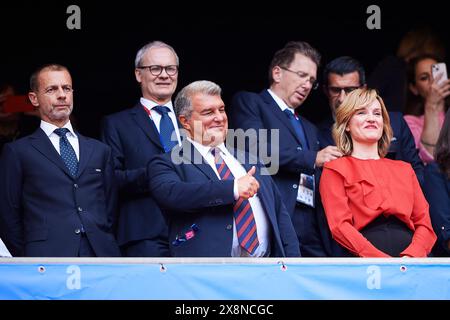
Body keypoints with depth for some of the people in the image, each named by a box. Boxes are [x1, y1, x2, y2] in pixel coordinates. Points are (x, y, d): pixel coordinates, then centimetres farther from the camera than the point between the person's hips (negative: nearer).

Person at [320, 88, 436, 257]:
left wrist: (412, 256, -7)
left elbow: (424, 223, 16)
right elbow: (339, 226, -1)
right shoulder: (334, 169, 13)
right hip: (364, 263, -3)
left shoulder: (404, 169, 27)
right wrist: (383, 260, -16)